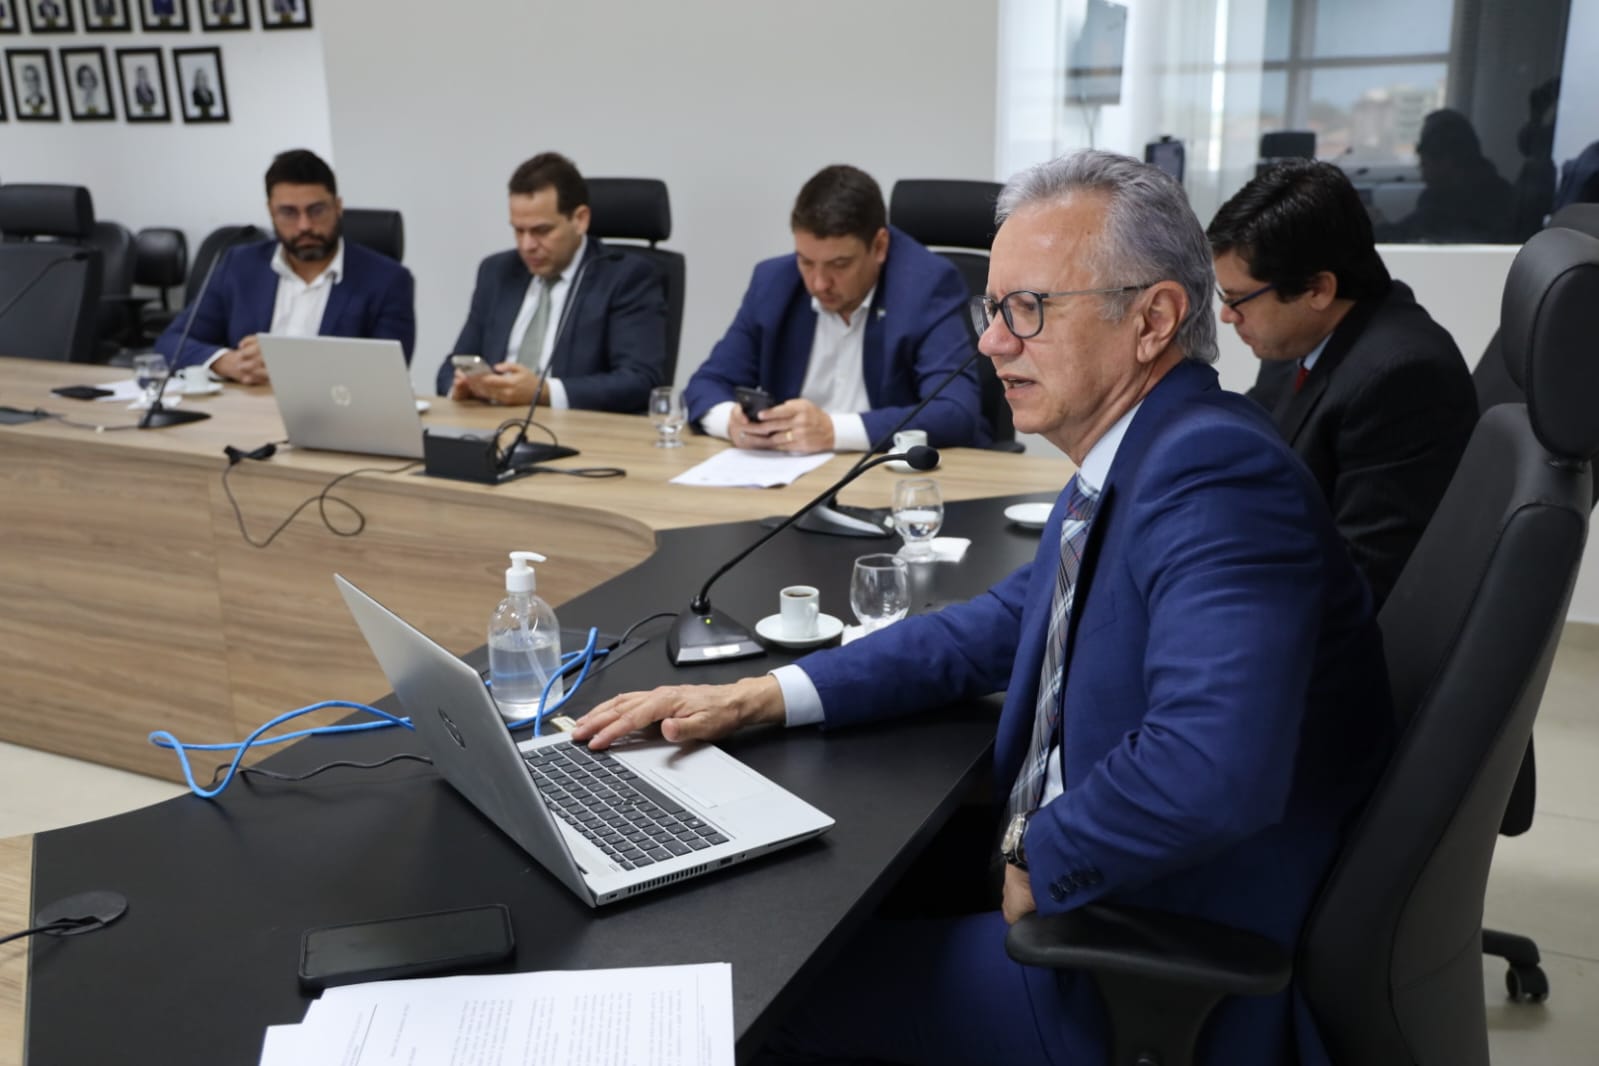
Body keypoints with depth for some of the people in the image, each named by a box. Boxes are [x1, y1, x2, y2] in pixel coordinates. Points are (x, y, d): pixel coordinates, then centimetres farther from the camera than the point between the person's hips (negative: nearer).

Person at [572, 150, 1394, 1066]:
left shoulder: (1216, 473, -26)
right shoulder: (1135, 460, 4)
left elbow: (1210, 767, -38)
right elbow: (1005, 626, 12)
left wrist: (1037, 863, -19)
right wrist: (765, 697, 3)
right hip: (1091, 903, 8)